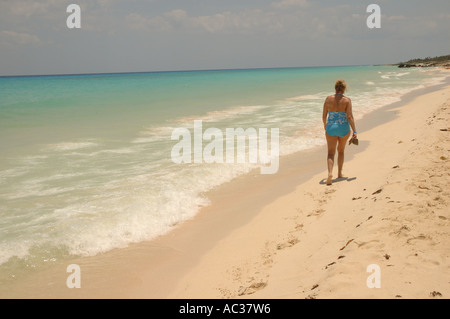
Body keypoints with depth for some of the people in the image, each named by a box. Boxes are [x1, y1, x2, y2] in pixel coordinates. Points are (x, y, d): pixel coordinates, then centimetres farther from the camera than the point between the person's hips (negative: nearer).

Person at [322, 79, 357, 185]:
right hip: (344, 129, 0)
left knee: (331, 153, 0)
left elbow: (324, 115, 3)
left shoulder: (328, 99, -3)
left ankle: (330, 173, -24)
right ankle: (339, 173, 29)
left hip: (331, 128, 0)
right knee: (341, 151, 22)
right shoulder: (347, 100, -9)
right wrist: (354, 131, -14)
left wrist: (325, 125, 22)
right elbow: (350, 117, -15)